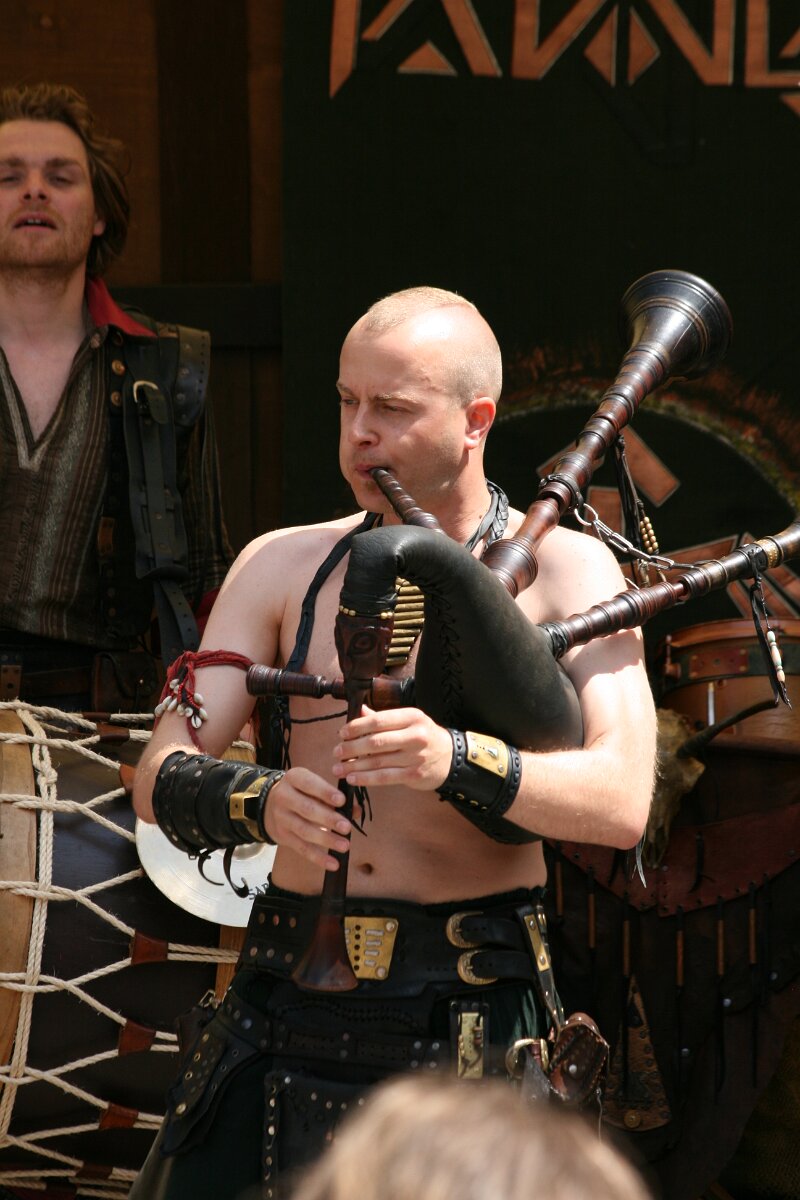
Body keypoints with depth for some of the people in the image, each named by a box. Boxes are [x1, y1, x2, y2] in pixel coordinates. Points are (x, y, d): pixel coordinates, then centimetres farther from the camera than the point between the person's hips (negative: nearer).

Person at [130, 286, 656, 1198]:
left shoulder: (567, 571, 0)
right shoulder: (283, 566, 10)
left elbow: (621, 801, -13)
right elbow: (161, 779, 2)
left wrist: (455, 761, -31)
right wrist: (261, 801, -21)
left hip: (466, 1018, -3)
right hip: (286, 1007, 3)